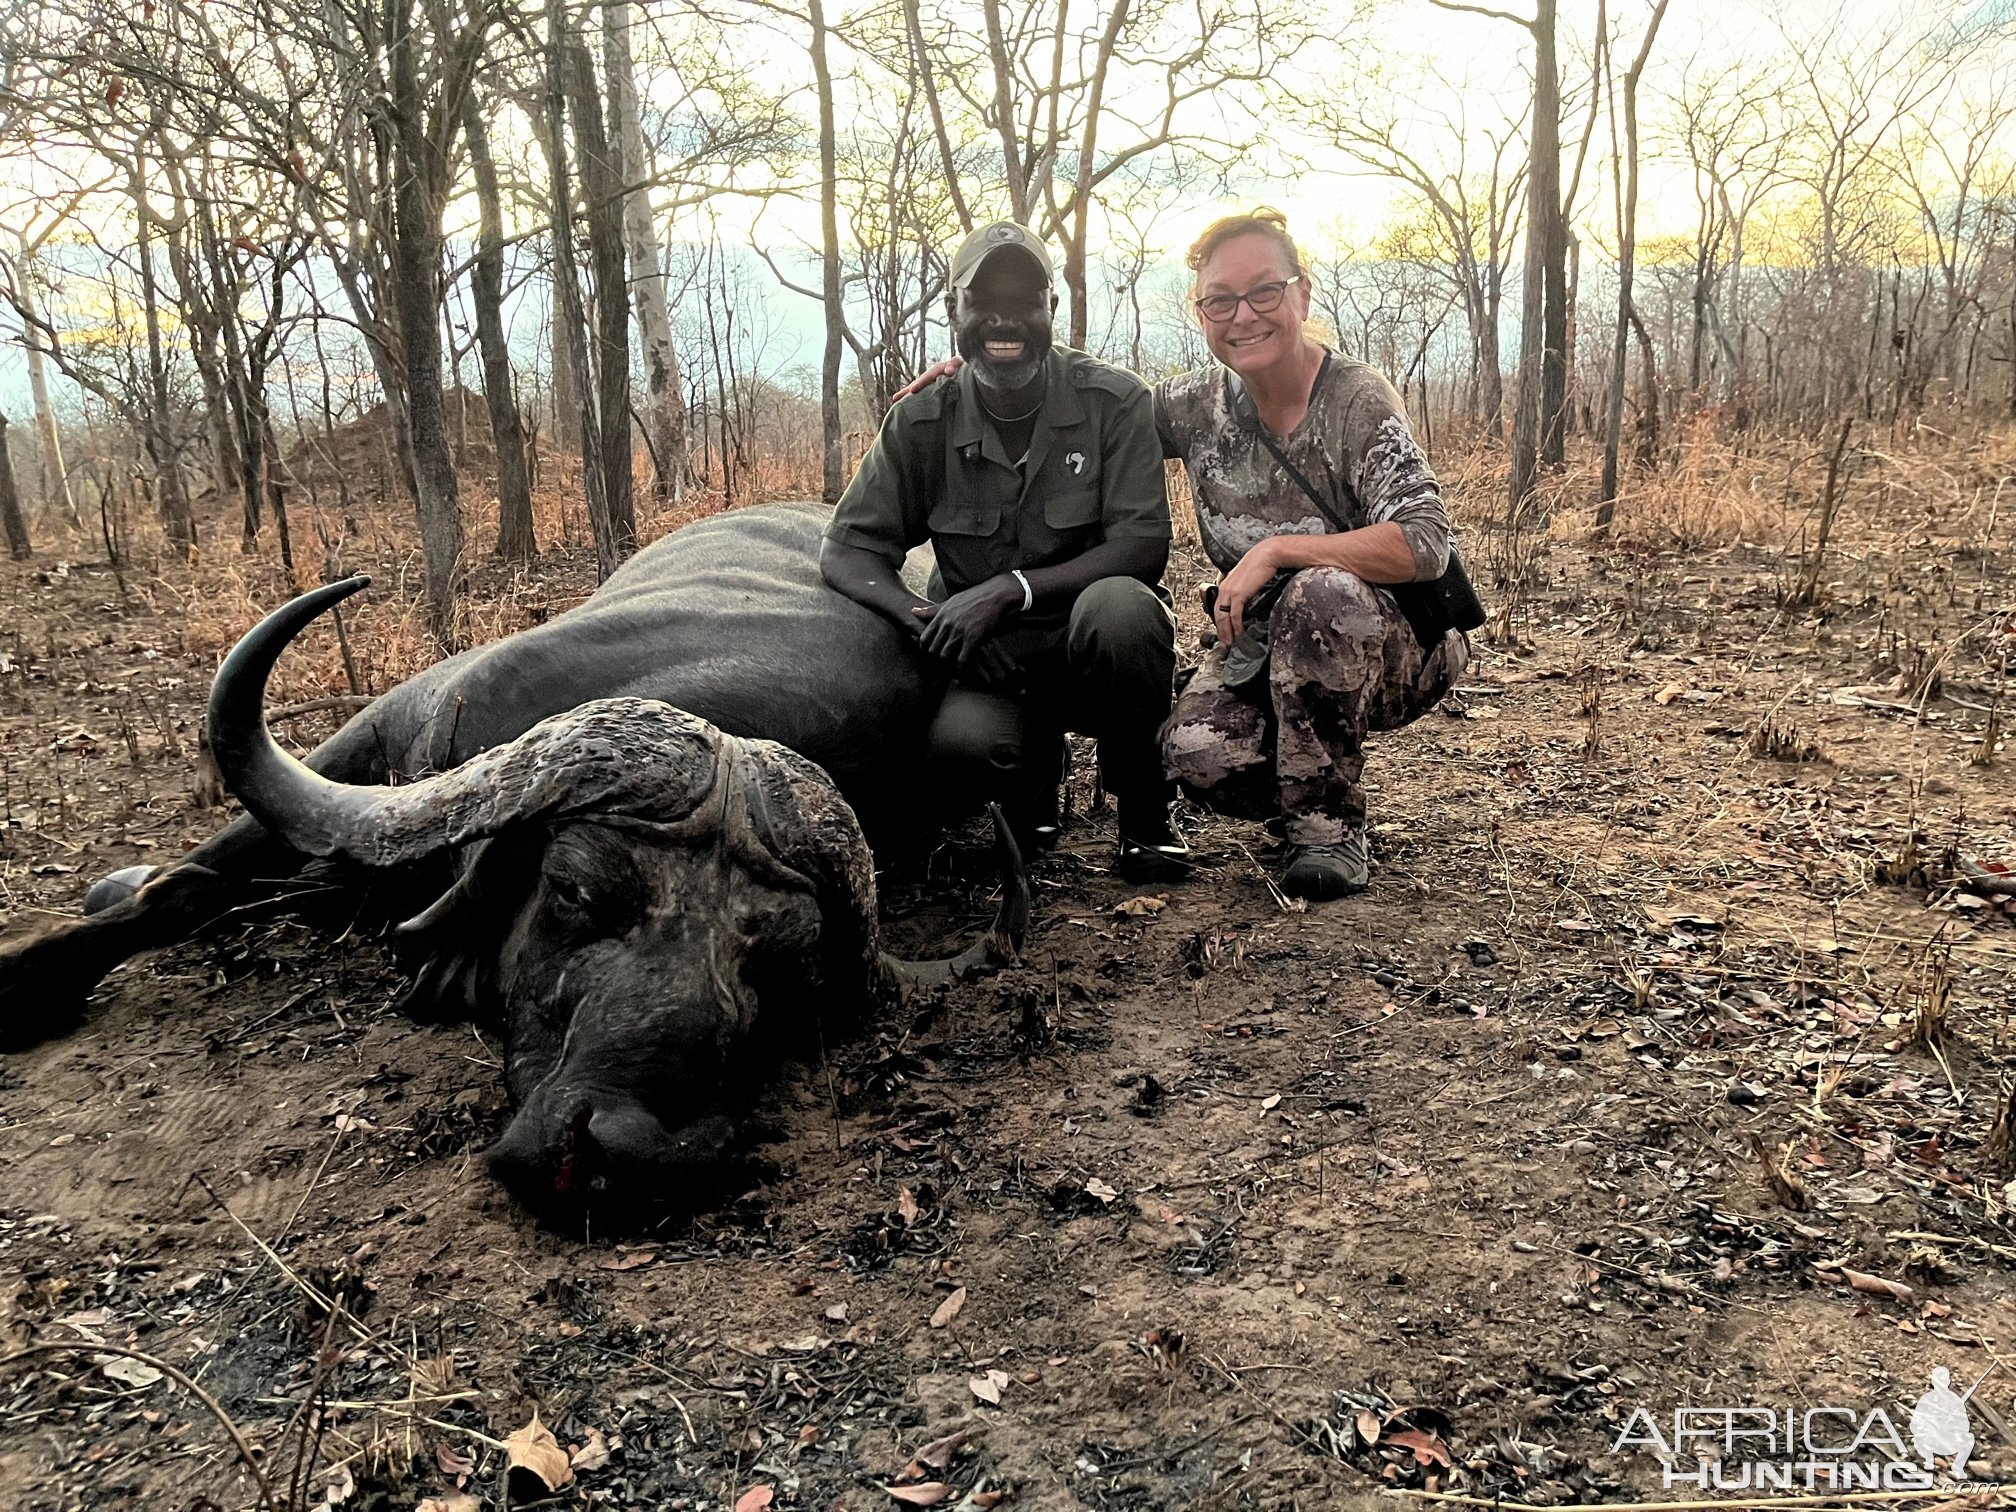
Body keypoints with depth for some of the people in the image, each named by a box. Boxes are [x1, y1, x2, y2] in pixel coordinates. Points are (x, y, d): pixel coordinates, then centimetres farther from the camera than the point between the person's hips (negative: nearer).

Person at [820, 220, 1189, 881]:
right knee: (962, 739, -34)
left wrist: (1010, 588, -27)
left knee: (1118, 604, -36)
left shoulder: (1114, 399, -8)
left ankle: (1144, 808, -8)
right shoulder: (921, 422, -2)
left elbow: (1142, 547, -15)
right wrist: (926, 619, -24)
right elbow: (845, 552, -3)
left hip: (1099, 649, 0)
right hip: (991, 658, 1)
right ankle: (1037, 768, 8)